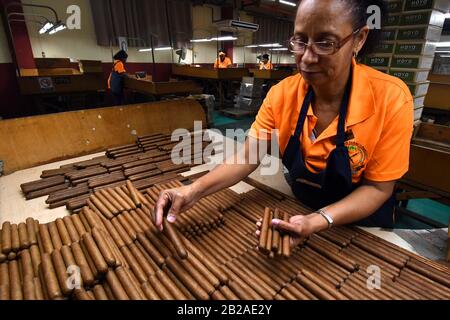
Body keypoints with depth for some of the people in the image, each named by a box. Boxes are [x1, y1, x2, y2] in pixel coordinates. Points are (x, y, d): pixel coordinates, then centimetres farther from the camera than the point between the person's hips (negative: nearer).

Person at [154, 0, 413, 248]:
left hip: (361, 227, -2)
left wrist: (318, 222, -35)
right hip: (300, 211, 3)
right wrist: (195, 191, -32)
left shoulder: (391, 99, -26)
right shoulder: (282, 94, -17)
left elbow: (377, 188, -19)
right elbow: (247, 158, -17)